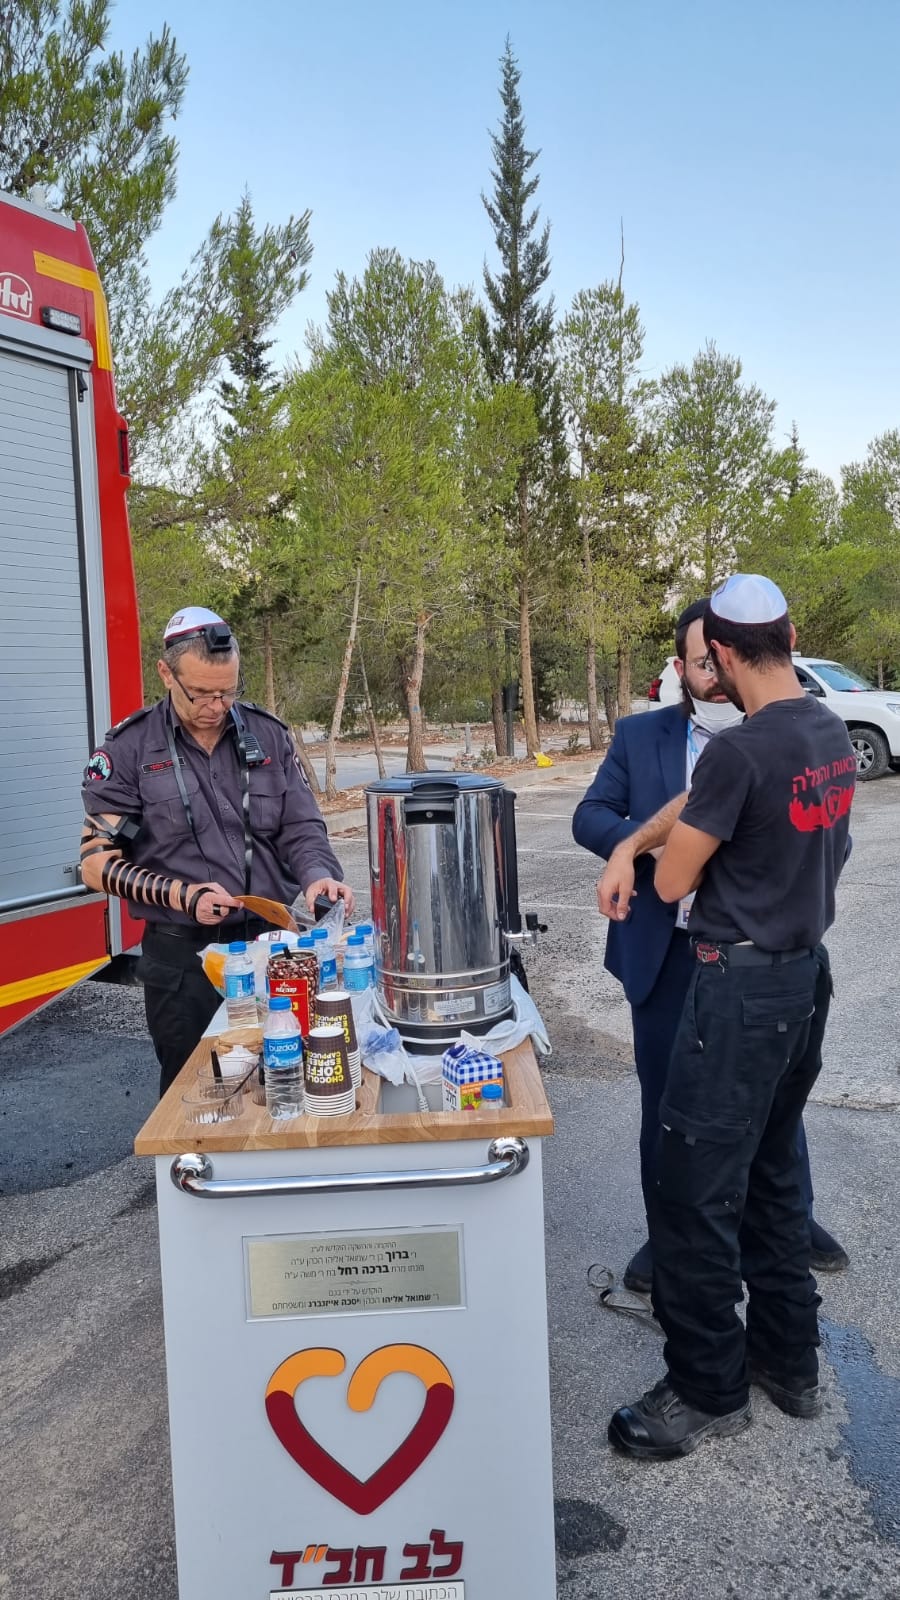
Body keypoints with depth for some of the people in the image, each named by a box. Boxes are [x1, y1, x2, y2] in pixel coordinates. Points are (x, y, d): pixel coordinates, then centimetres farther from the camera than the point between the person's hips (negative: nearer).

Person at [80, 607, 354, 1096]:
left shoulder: (269, 735, 3)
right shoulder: (128, 749, -5)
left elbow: (301, 829, 6)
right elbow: (98, 863, -5)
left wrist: (319, 876, -16)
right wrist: (183, 896, -18)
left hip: (275, 943, 2)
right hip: (183, 958, -2)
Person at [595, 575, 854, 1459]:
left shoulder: (741, 749, -22)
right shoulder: (834, 735, 5)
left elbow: (673, 881, -12)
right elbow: (699, 798, 9)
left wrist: (651, 855, 8)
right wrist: (628, 845, -2)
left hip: (742, 988, -9)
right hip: (807, 973, 9)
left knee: (693, 1191, 3)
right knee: (772, 1172, 20)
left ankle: (709, 1387, 17)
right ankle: (789, 1359, 34)